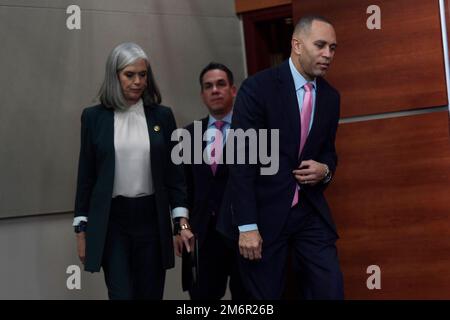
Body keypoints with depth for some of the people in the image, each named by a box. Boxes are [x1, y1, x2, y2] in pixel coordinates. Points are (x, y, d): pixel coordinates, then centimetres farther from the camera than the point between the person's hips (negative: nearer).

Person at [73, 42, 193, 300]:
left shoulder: (162, 116, 4)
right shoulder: (94, 117, 2)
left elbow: (174, 172, 5)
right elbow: (86, 175, 4)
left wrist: (182, 221, -3)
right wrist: (82, 229, 3)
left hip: (151, 218, 2)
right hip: (111, 220, -1)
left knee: (150, 294, 6)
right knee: (121, 294, -7)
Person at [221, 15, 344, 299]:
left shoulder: (331, 96, 7)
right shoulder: (258, 88, -11)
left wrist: (326, 169, -6)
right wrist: (247, 226, -19)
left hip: (311, 212, 5)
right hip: (264, 212, -5)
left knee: (330, 292, -1)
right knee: (264, 297, 5)